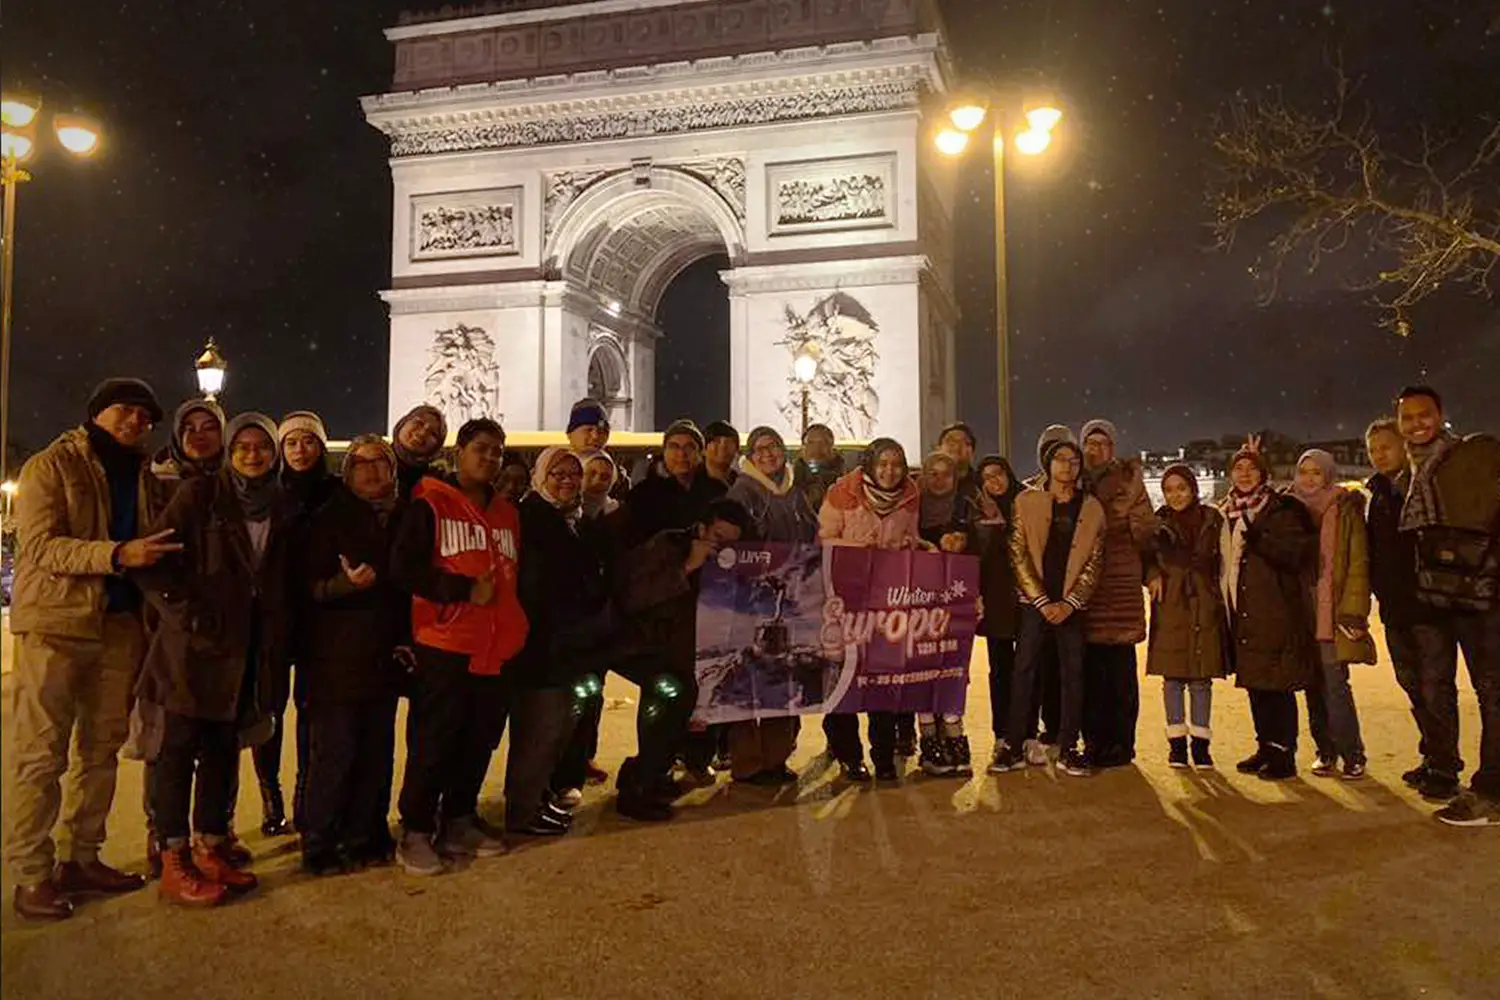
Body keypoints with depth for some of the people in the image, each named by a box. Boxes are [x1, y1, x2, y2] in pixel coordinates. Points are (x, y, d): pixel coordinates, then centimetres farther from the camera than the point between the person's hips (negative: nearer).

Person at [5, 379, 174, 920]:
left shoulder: (144, 478, 15)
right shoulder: (51, 466, -2)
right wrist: (117, 554, -26)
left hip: (121, 626, 6)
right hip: (55, 624, -6)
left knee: (101, 750, 11)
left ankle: (82, 859, 22)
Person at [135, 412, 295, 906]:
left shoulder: (282, 509, 11)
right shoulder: (200, 495, -4)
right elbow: (153, 561, -10)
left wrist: (276, 656, 10)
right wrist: (187, 613, -15)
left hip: (246, 653, 5)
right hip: (194, 647, -5)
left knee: (223, 750, 13)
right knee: (180, 750, 1)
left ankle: (211, 848, 23)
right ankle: (174, 861, 8)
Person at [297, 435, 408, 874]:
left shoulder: (401, 519, 13)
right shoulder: (330, 517, -1)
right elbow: (311, 587, -7)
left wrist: (406, 639, 12)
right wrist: (346, 583, -26)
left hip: (384, 656, 5)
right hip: (337, 657, -5)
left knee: (377, 752, 7)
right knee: (333, 752, -3)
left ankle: (365, 838, 19)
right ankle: (319, 847, 9)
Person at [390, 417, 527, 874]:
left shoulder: (508, 513, 16)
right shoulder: (430, 504, -3)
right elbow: (404, 569, -11)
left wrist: (516, 628, 12)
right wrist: (466, 590, -14)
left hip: (495, 648, 6)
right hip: (443, 645, -6)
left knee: (480, 739, 10)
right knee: (433, 742, -1)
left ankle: (459, 823, 24)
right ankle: (415, 832, 11)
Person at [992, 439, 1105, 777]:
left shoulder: (1091, 508, 6)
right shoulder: (1027, 502, 3)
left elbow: (1094, 562, 3)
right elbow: (1018, 555, -2)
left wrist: (1069, 603, -7)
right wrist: (1043, 601, -8)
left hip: (1071, 605, 1)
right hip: (1034, 602, -1)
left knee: (1073, 674, 2)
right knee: (1024, 671, -2)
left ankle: (1068, 749, 10)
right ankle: (1014, 748, 4)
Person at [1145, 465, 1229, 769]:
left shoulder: (1212, 519, 7)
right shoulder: (1159, 521, 6)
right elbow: (1145, 556, 8)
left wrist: (1222, 597, -2)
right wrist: (1152, 575, -12)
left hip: (1204, 606, 0)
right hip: (1170, 605, 0)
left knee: (1201, 678, 2)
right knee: (1172, 677, 1)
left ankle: (1200, 744, 12)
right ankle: (1177, 743, 11)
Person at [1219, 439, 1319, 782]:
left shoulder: (1281, 509, -3)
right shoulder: (1226, 514, 14)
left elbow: (1295, 554, -14)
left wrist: (1259, 539, -25)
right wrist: (1224, 605, 14)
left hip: (1276, 612, -6)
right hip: (1242, 613, 6)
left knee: (1277, 685, -5)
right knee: (1254, 683, 11)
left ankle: (1283, 754, 2)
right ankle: (1266, 747, 22)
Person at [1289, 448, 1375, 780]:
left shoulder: (1346, 508, -1)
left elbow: (1358, 563, -5)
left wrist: (1353, 611, -13)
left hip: (1332, 612, -4)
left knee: (1334, 684, -9)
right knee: (1314, 685, 7)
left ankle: (1352, 755, 2)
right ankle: (1326, 752, 17)